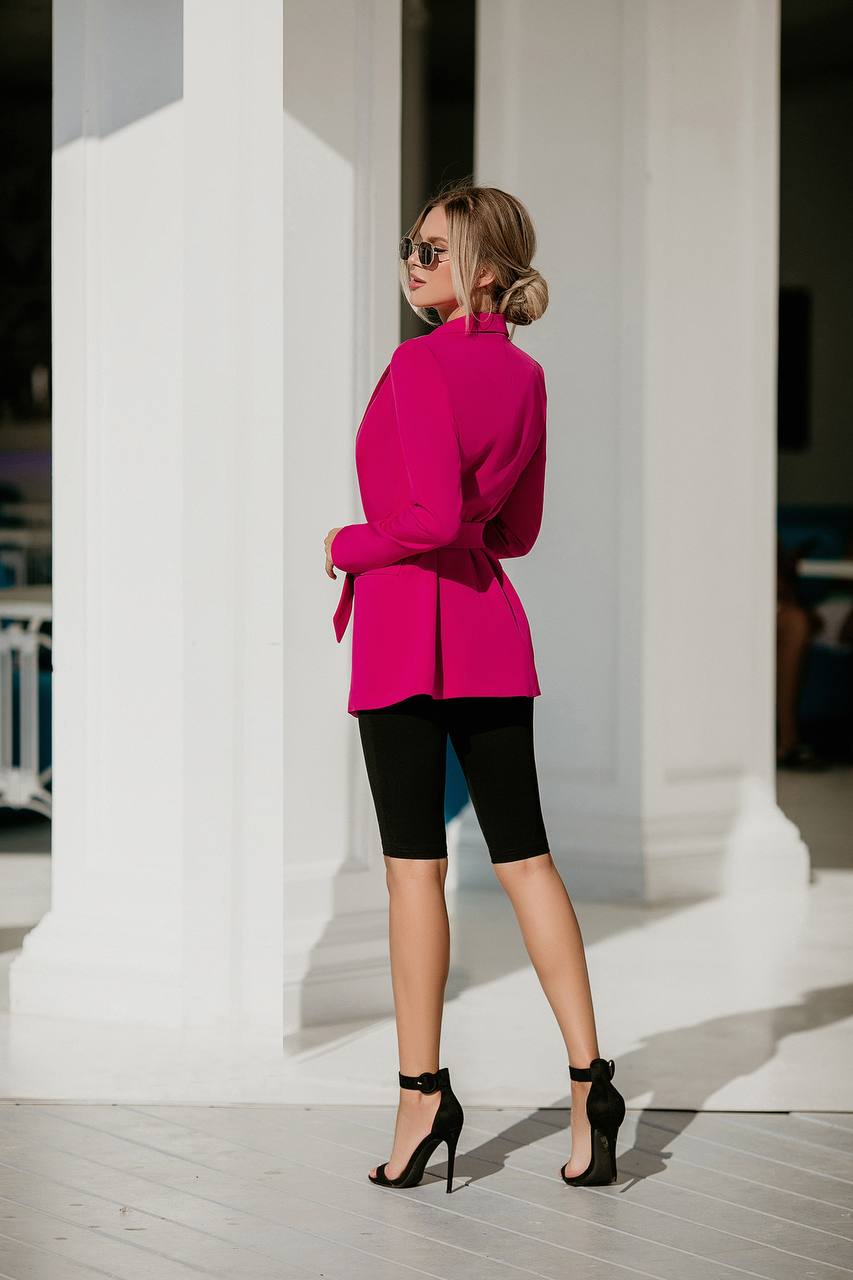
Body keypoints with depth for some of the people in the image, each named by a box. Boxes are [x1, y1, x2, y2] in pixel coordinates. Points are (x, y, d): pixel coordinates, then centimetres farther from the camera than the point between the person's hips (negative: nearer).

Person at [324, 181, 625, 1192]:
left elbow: (432, 516, -22)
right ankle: (589, 1080, 3)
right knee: (524, 856, 7)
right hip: (491, 625, 7)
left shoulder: (421, 364, -13)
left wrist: (349, 546, -6)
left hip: (407, 619, -7)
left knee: (414, 864, -1)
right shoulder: (524, 376, 11)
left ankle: (422, 1093, 3)